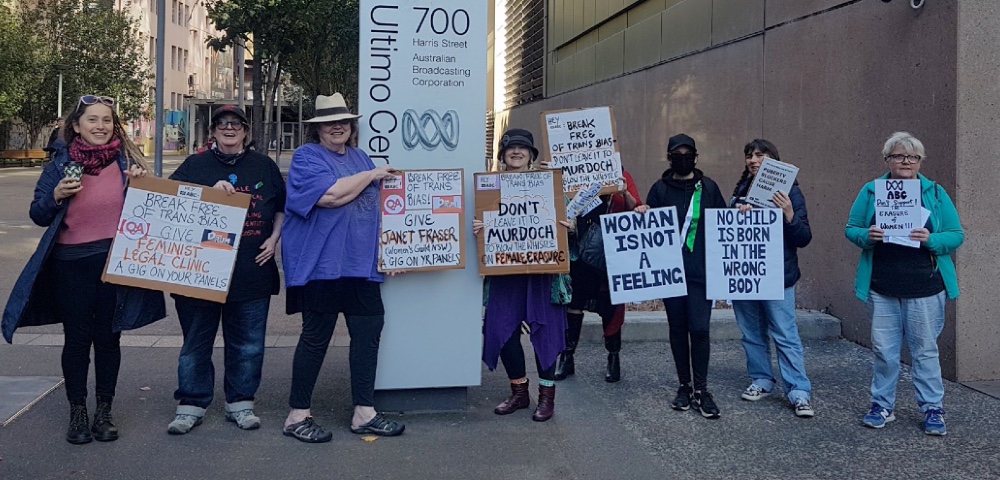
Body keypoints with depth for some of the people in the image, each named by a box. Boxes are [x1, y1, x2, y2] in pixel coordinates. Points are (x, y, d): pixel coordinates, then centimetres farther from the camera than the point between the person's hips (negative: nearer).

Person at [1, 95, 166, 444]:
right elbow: (38, 216, 4)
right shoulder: (61, 164, 2)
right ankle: (77, 413, 20)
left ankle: (104, 411, 22)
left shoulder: (127, 160, 1)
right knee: (77, 340, 7)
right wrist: (56, 196, -15)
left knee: (108, 338, 9)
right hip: (71, 265, 0)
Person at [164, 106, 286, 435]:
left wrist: (273, 239, 3)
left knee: (247, 343, 7)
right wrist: (211, 192, -17)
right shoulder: (195, 165, 6)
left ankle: (241, 403, 20)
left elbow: (282, 208, 18)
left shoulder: (264, 166, 11)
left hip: (252, 272, 1)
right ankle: (191, 405, 18)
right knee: (196, 341, 7)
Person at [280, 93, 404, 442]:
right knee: (316, 337, 0)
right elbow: (332, 195, -23)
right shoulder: (306, 158, -6)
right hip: (321, 265, -7)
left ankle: (364, 413, 17)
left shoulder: (360, 157, 17)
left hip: (360, 263, 7)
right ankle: (298, 416, 13)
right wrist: (371, 175, -11)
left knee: (368, 331, 6)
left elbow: (373, 205, 25)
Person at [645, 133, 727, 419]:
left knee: (699, 329, -7)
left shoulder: (708, 187, 8)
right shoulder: (660, 189, 7)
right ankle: (684, 387, 20)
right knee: (678, 329, 8)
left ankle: (701, 390, 3)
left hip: (701, 272, -1)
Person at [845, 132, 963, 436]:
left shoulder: (935, 193, 4)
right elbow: (851, 229, 8)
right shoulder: (871, 191, 6)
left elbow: (956, 235, 4)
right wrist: (867, 236, -14)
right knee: (884, 350, 6)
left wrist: (931, 240, -16)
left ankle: (933, 409, 16)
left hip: (924, 290, -1)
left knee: (925, 350, 5)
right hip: (882, 288, 1)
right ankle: (882, 405, 19)